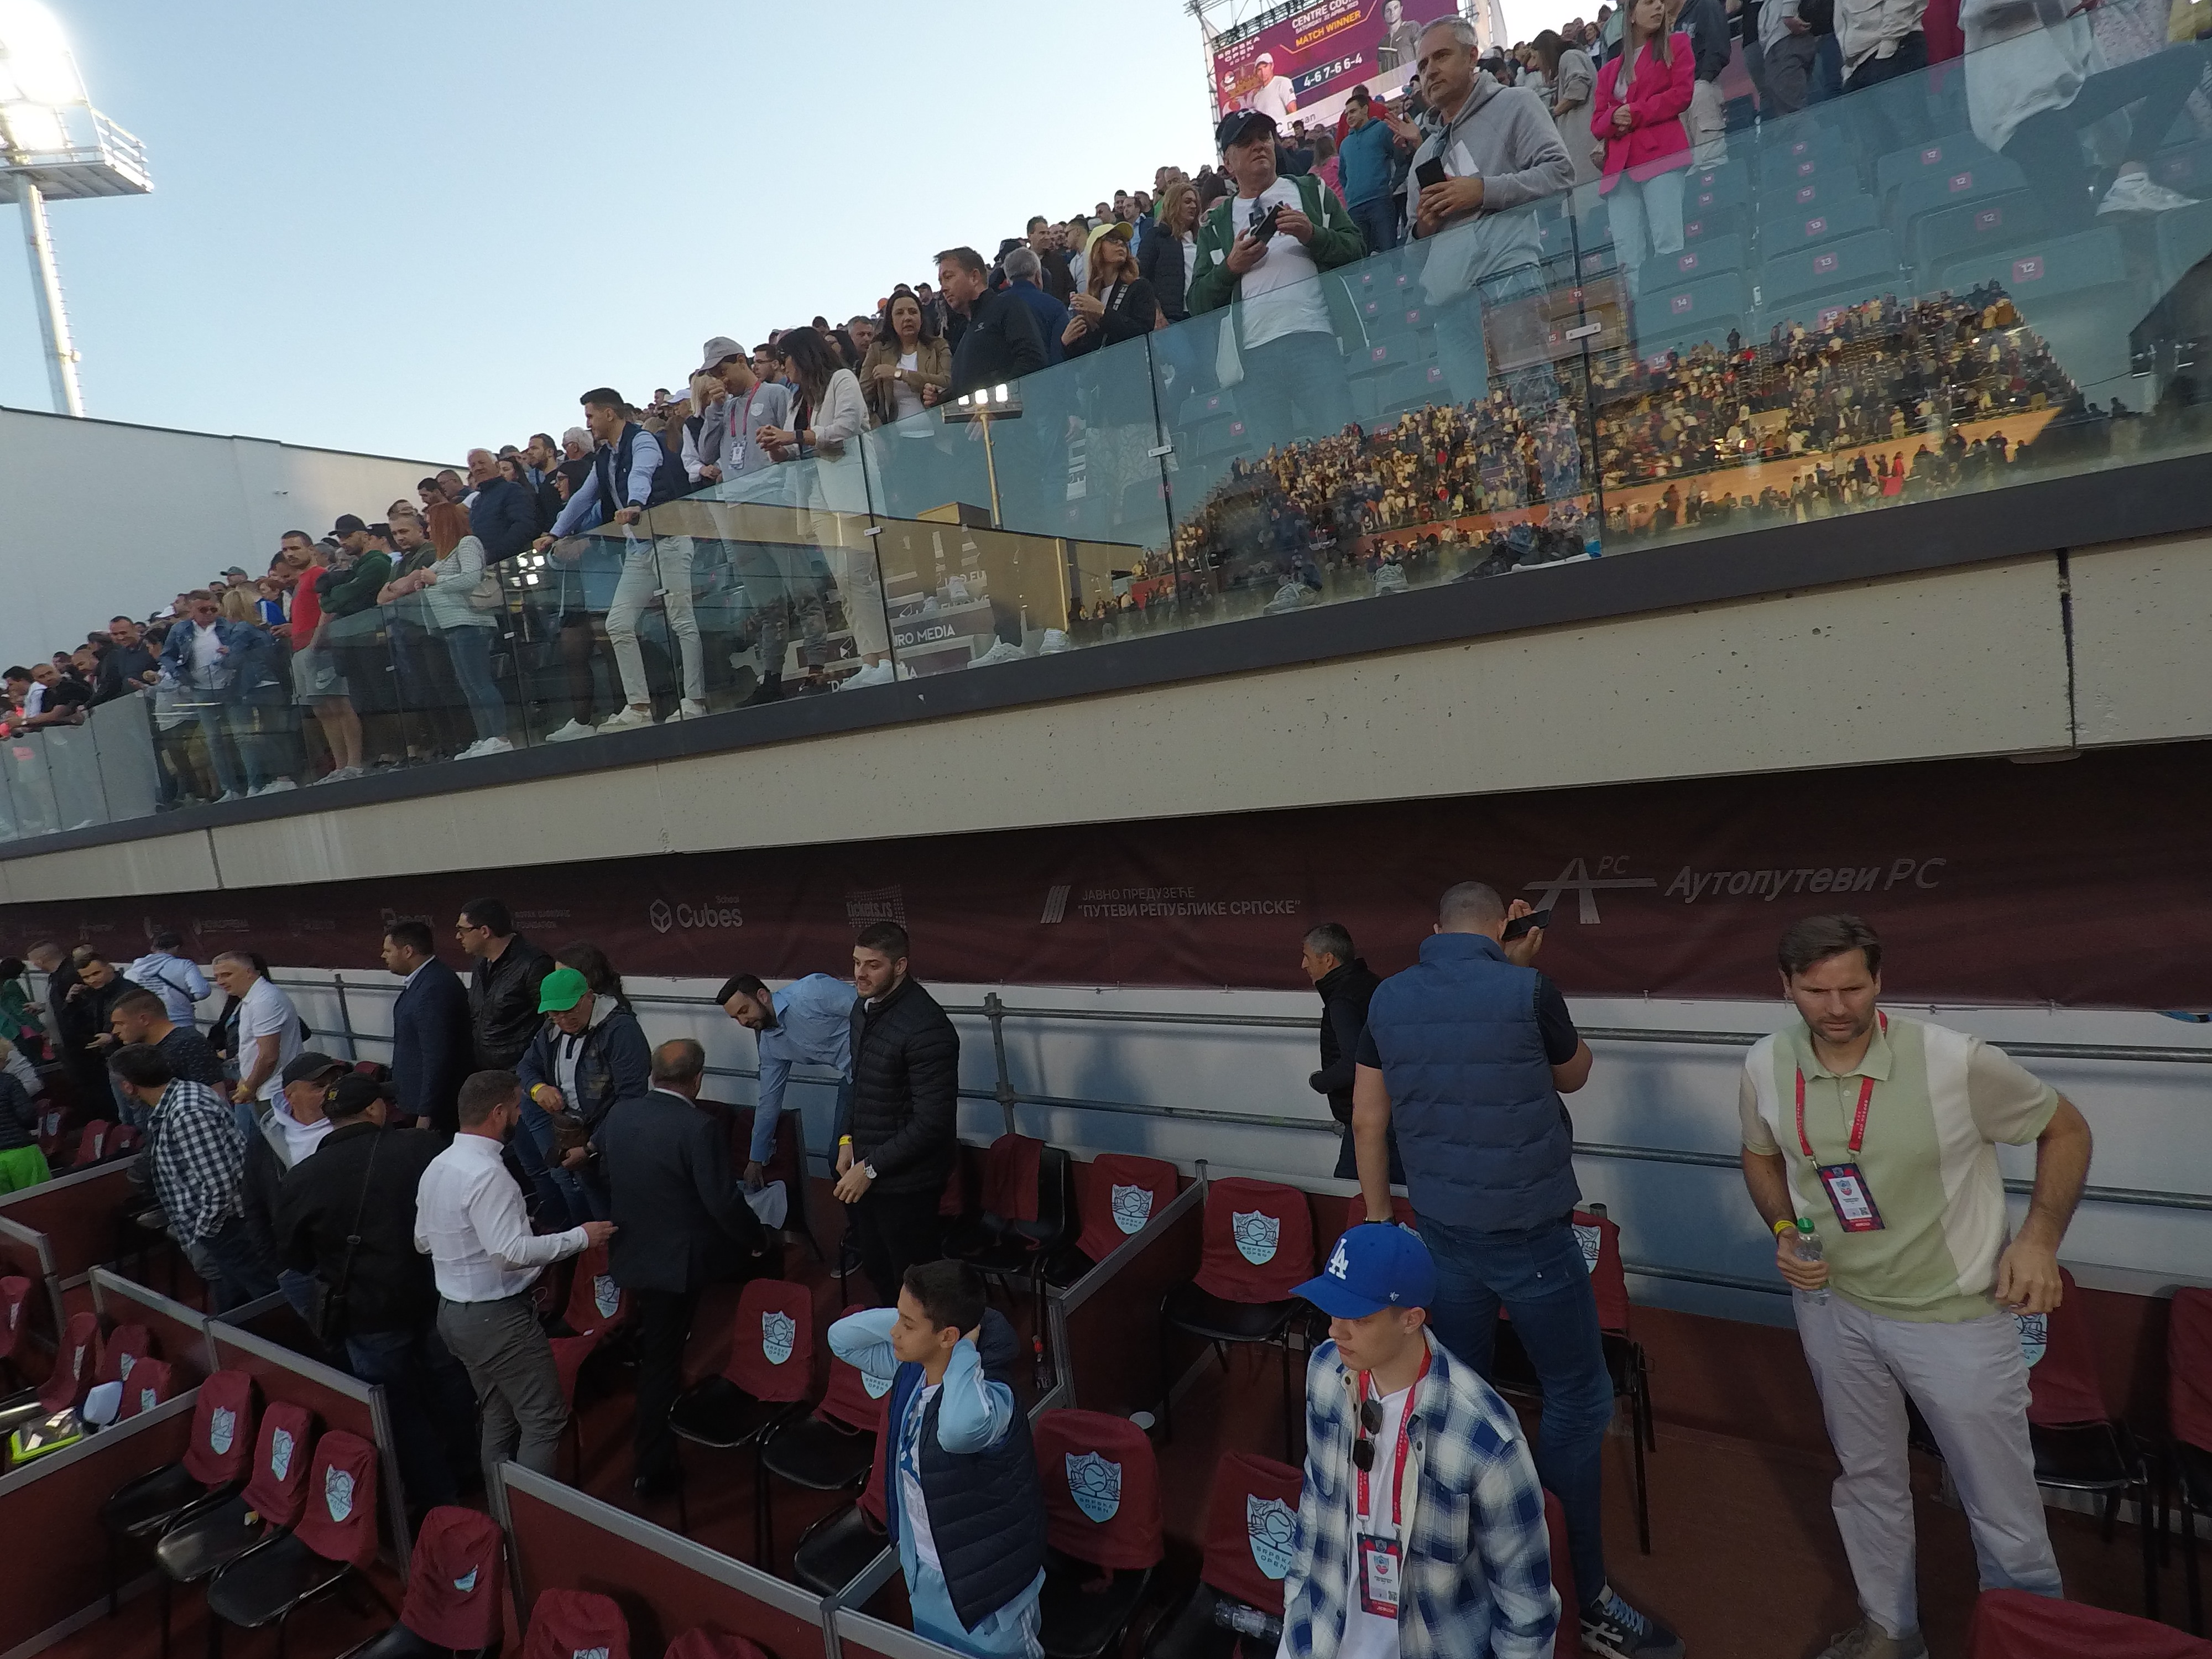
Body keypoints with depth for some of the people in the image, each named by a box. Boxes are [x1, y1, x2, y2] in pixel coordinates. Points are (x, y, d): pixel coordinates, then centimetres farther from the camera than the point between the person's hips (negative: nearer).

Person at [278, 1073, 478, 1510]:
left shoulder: (300, 1180, -12)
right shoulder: (418, 1146, -15)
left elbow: (292, 1256, 3)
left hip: (368, 1313, -1)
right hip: (434, 1294, 2)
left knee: (401, 1407, 17)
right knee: (449, 1389, 23)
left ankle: (435, 1496, 30)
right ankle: (463, 1471, 43)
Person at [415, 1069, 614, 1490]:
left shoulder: (437, 1166, 4)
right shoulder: (487, 1173, -25)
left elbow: (423, 1240, 14)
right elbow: (512, 1252, -29)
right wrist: (580, 1237, -20)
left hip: (454, 1312, 9)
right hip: (498, 1317, -9)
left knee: (498, 1419, 20)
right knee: (544, 1421, 1)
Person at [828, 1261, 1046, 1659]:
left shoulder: (991, 1396, -37)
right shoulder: (912, 1367, -12)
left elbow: (961, 1428, -61)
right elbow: (841, 1337, -1)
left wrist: (966, 1349, -44)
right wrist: (907, 1315, -17)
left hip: (985, 1585, -8)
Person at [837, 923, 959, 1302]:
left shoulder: (927, 1028, -26)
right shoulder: (864, 1007, 2)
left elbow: (932, 1121, -26)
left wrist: (871, 1168, -20)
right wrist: (848, 1139, 5)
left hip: (905, 1179, -8)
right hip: (865, 1166, 8)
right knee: (877, 1271, 24)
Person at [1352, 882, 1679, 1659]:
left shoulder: (1388, 998, -2)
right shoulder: (1527, 990, -14)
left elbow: (1367, 1120, 5)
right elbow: (1573, 1076, 7)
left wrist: (1378, 1216, 16)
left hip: (1443, 1232, 5)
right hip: (1529, 1233, -4)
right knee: (1578, 1398, 11)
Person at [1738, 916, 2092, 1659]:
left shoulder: (1959, 1063, -24)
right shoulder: (1766, 1067, -12)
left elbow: (2065, 1130, -7)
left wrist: (2040, 1237, -17)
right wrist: (1785, 1232, -8)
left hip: (1954, 1314, -3)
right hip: (1834, 1304, 4)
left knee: (2004, 1509, 10)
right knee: (1866, 1479, 23)